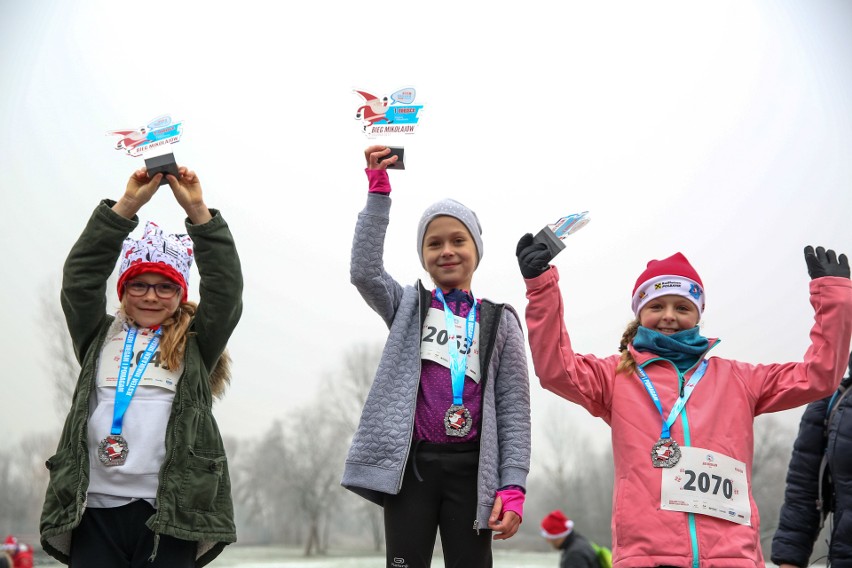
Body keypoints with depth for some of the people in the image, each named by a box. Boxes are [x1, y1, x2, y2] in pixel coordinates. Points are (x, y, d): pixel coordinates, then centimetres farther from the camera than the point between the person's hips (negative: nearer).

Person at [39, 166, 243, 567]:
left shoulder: (195, 346, 12)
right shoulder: (100, 337, 16)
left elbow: (226, 286, 1)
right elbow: (81, 275, 5)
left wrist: (196, 209, -6)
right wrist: (128, 204, -3)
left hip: (170, 512, -1)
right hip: (96, 508, 1)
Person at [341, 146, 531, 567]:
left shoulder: (499, 322, 8)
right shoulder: (407, 307, 12)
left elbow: (514, 407, 3)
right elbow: (364, 271, -8)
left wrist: (512, 487, -7)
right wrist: (378, 189, -11)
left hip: (471, 467, 0)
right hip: (411, 461, 1)